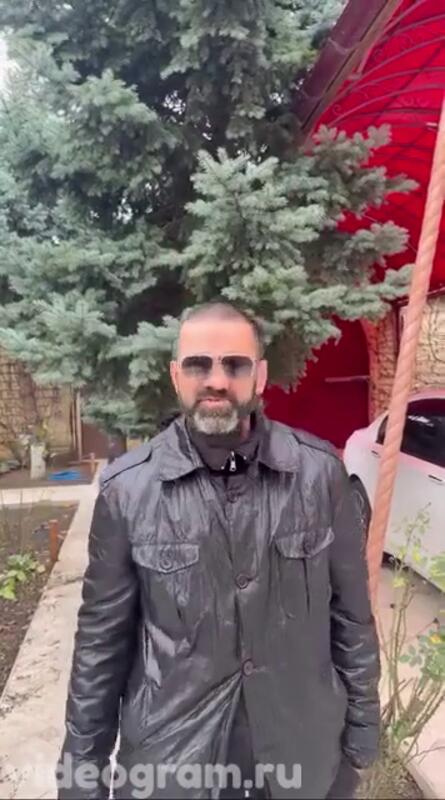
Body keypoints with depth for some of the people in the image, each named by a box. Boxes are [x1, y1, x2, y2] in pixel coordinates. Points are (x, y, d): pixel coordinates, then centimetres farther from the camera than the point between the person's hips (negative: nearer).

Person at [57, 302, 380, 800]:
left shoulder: (320, 471, -11)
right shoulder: (128, 488, -13)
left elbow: (350, 614, -2)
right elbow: (102, 641, -5)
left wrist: (361, 729, 4)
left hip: (304, 752, 1)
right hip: (169, 758, 0)